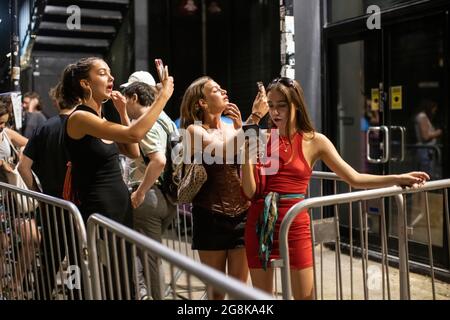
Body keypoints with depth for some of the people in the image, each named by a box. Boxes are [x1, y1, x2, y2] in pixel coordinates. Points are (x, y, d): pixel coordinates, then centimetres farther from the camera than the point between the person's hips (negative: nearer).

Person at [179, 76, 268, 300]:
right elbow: (226, 152, -22)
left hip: (241, 216, 4)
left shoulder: (232, 128, 10)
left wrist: (239, 127, -5)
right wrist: (254, 117, -21)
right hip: (211, 217, -4)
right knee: (216, 290, 8)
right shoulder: (194, 130, -5)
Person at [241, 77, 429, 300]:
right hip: (260, 224, 1)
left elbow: (354, 179, -1)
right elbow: (250, 192, -4)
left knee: (304, 295, 6)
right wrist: (247, 153, -16)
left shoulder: (314, 141, -2)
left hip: (295, 226, -1)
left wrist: (397, 179, -8)